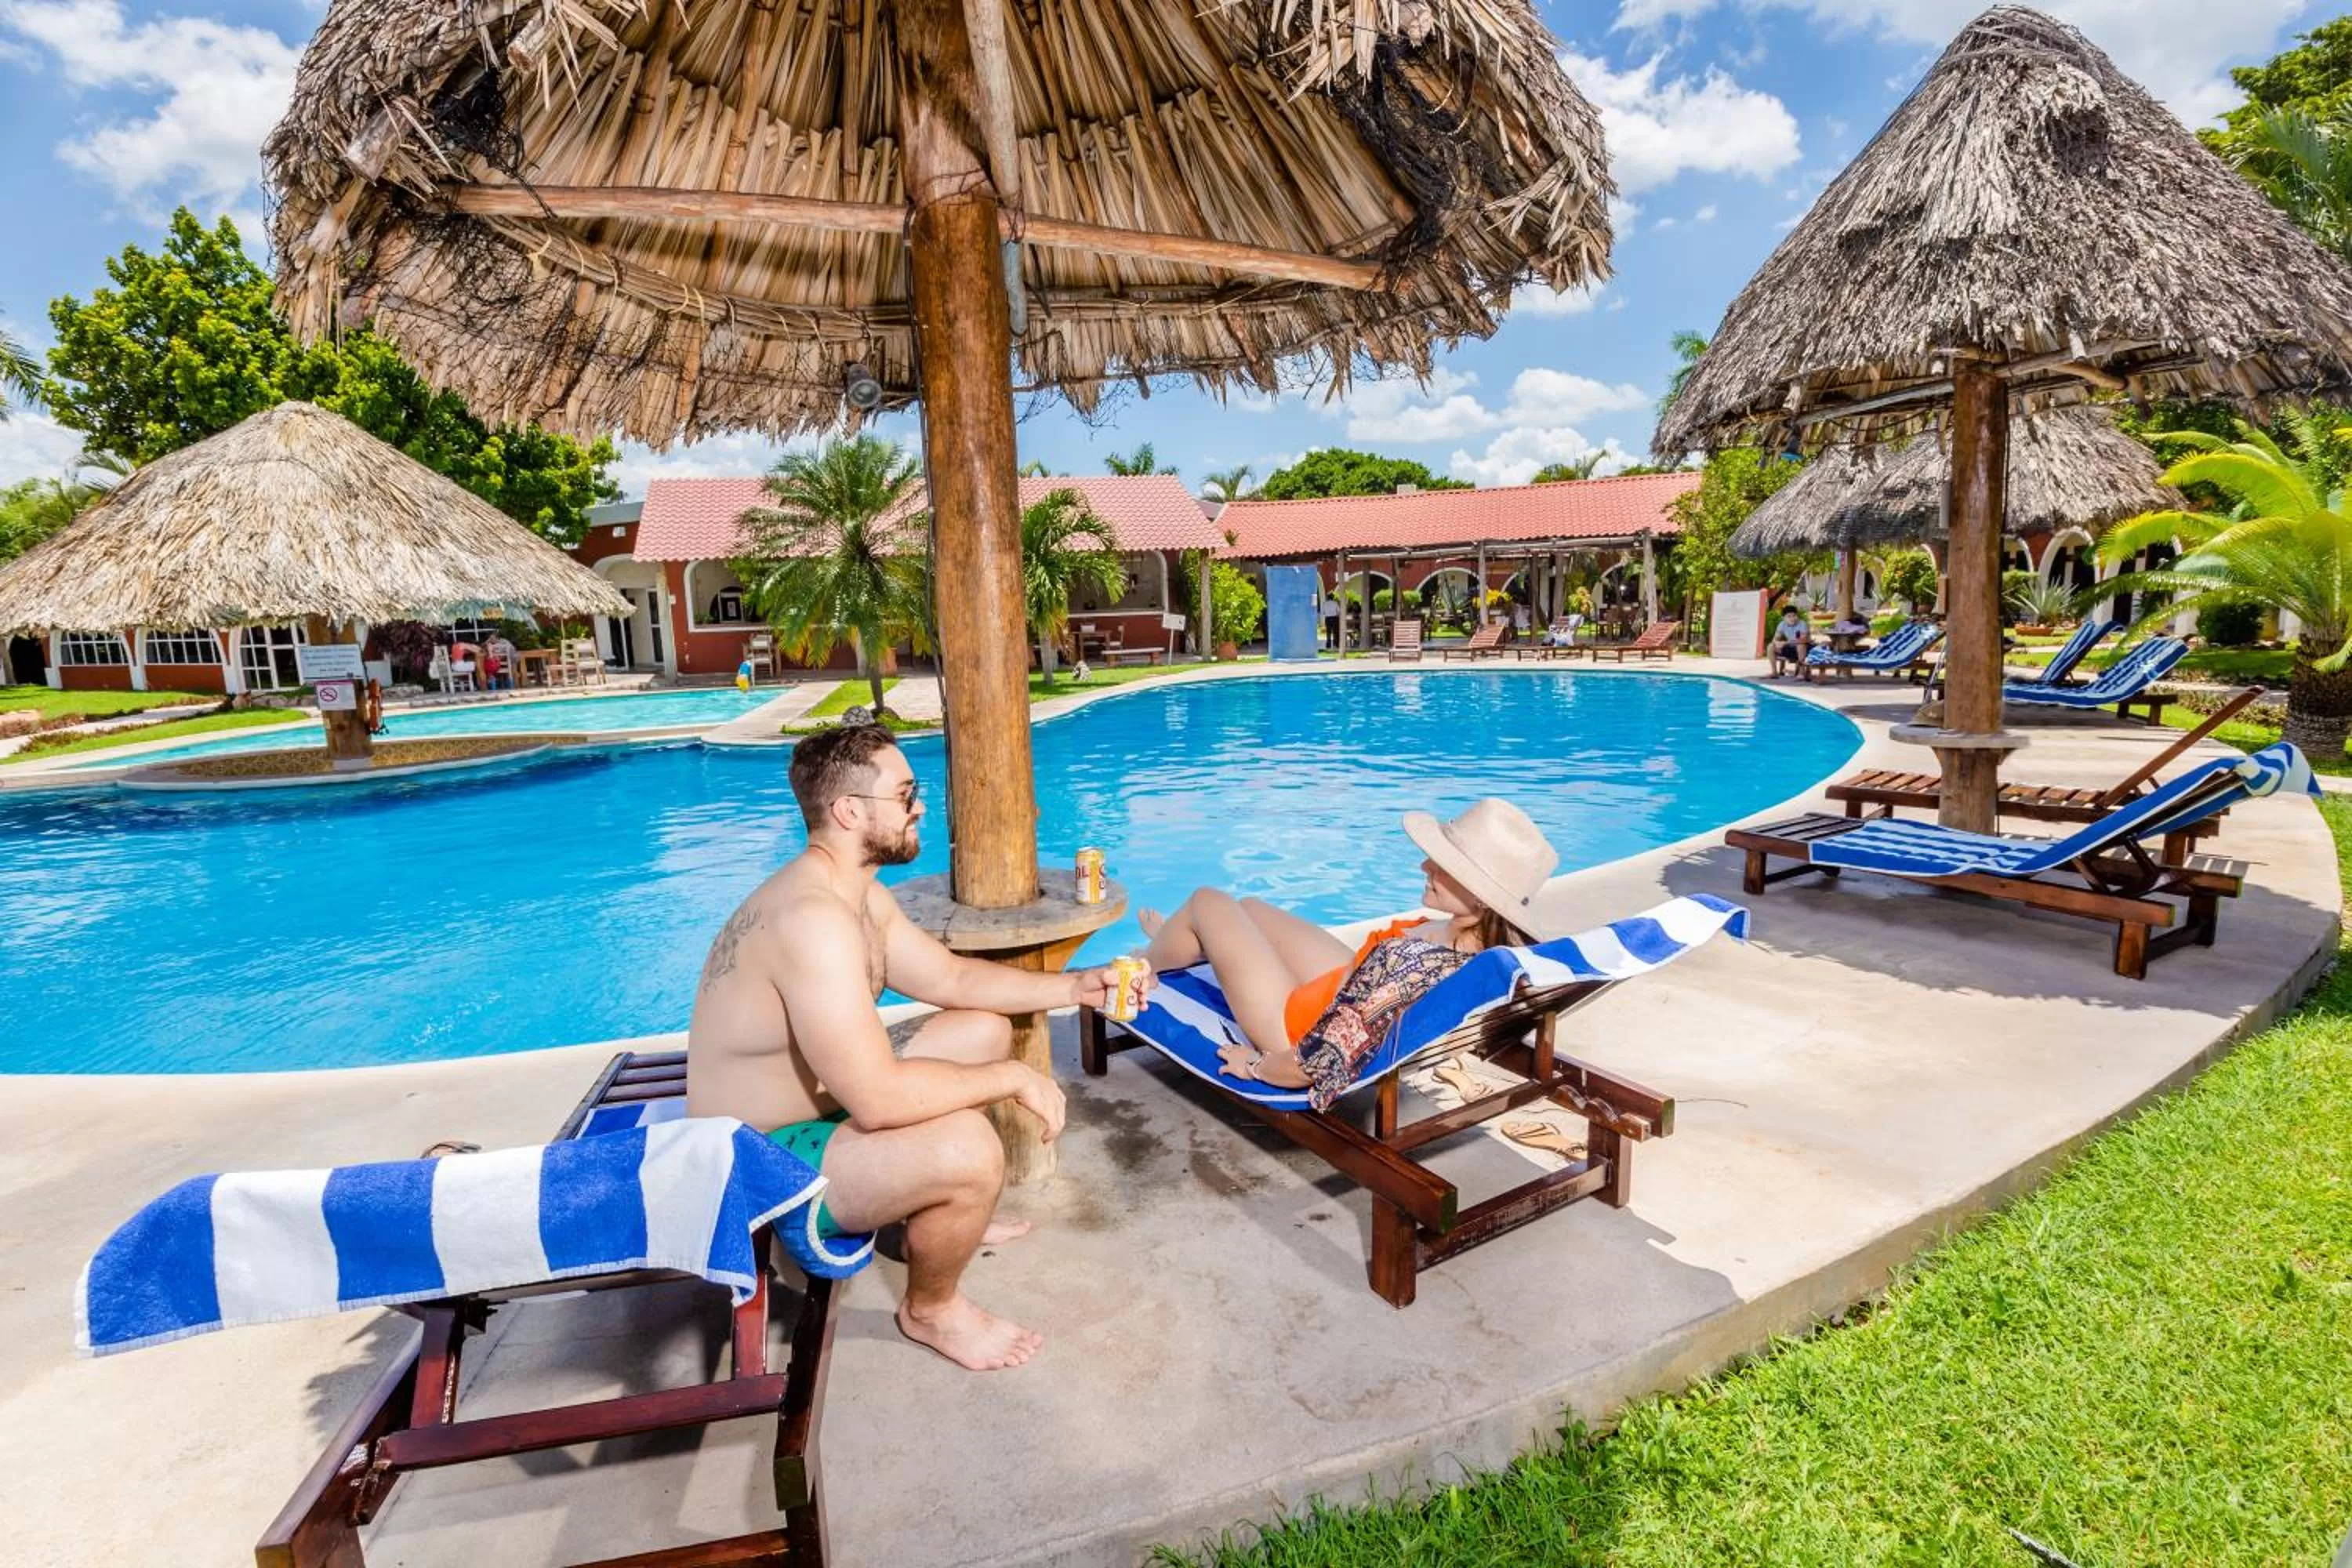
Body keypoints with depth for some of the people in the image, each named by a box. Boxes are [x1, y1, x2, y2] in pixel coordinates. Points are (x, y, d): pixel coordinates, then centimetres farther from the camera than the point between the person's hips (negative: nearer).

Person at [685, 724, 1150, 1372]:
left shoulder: (857, 894, 2)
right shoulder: (813, 917, -32)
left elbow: (950, 978, 11)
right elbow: (878, 1098, -36)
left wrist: (1074, 987, 2)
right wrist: (1014, 1078, -23)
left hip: (822, 1108, 10)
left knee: (984, 1028, 11)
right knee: (967, 1149, -30)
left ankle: (949, 1213, 26)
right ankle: (931, 1309, 3)